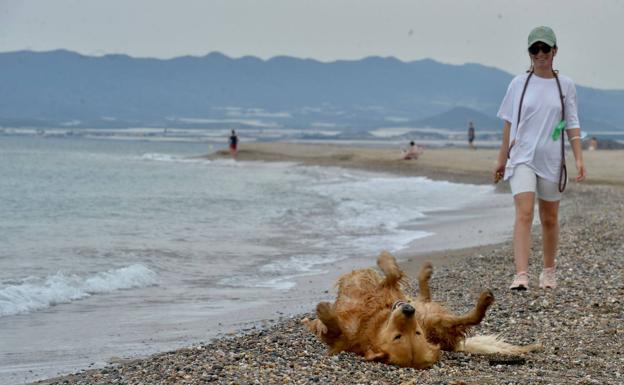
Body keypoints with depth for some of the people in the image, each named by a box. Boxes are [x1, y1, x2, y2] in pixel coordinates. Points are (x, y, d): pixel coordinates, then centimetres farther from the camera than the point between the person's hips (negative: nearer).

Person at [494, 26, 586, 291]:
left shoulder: (565, 85, 4)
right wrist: (502, 159, 8)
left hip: (551, 160, 2)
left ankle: (548, 271, 28)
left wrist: (579, 158, -2)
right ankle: (521, 275, -23)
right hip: (522, 158, -1)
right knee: (524, 215, -15)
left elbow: (572, 124, 6)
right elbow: (509, 123, 8)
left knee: (550, 219, 11)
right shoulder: (519, 83, 3)